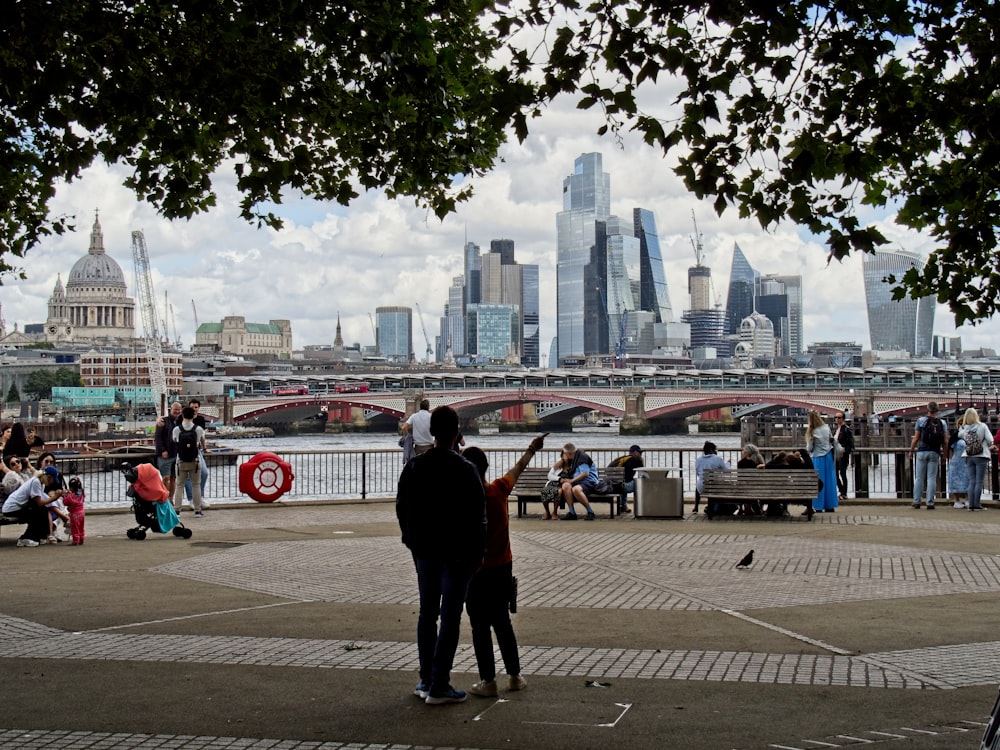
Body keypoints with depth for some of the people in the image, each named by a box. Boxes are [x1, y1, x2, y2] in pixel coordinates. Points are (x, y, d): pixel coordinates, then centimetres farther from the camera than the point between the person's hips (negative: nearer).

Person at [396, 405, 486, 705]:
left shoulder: (414, 468, 2)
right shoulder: (465, 471, -13)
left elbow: (402, 509, 8)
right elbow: (477, 516, -11)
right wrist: (478, 552, -1)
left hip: (425, 552, 5)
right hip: (457, 553, -5)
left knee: (427, 614, 15)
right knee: (450, 617, -1)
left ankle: (426, 680, 19)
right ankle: (438, 686, -1)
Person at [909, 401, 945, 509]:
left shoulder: (921, 421, -3)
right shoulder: (942, 423, 2)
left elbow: (916, 438, -4)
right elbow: (944, 441, 1)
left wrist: (911, 450, 8)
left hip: (922, 451, -1)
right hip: (935, 453, 1)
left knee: (919, 478, 6)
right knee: (932, 478, 3)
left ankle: (916, 502, 8)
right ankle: (930, 503, 0)